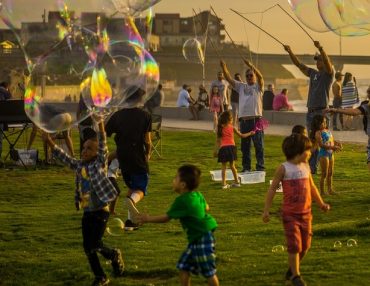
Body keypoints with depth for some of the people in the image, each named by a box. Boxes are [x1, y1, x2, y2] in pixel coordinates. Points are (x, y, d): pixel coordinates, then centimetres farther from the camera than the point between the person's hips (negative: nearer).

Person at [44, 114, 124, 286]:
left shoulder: (100, 163, -7)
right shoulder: (79, 165, 8)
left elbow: (103, 145, -19)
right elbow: (64, 157, 8)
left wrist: (100, 126, -33)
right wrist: (49, 142, -3)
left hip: (101, 211, -6)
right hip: (87, 212, 6)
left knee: (95, 244, -11)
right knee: (88, 247, 4)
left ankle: (114, 255, 20)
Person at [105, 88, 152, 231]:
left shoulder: (118, 115, 4)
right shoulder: (145, 115, -4)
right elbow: (147, 140, -7)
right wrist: (148, 154, 10)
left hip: (123, 158, 4)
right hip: (139, 158, -4)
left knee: (131, 187, 21)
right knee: (140, 189, 2)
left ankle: (131, 220, 16)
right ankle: (132, 200, -35)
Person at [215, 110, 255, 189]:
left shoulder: (220, 128, 4)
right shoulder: (232, 127, 3)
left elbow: (218, 141, 3)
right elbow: (241, 135, 12)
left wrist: (217, 149, 10)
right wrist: (250, 133, 26)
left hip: (223, 148, 0)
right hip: (231, 147, 1)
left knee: (223, 167, 4)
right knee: (232, 166, 15)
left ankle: (224, 184, -1)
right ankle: (236, 182, 21)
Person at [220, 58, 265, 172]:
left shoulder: (258, 86, 4)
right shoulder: (241, 86, 16)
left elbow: (260, 77, -16)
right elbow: (229, 79, 8)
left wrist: (250, 65, -30)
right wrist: (224, 68, -9)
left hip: (256, 119, -5)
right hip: (243, 119, 5)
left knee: (258, 145, -3)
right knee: (245, 146, 9)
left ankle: (260, 167, 1)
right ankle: (246, 167, 17)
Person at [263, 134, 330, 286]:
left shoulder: (306, 167, 7)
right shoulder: (284, 168, -10)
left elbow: (312, 187, 21)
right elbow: (272, 189, -7)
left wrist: (321, 204, 27)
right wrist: (266, 210, -10)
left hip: (306, 212, 6)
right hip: (290, 214, -6)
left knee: (305, 245, 10)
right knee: (294, 245, -5)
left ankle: (293, 268, 31)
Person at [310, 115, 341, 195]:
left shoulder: (328, 131, 10)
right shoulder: (318, 133, -14)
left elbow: (332, 141, 18)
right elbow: (321, 144, -22)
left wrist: (336, 144, -4)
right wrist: (332, 147, -27)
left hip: (330, 153, 8)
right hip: (323, 154, -8)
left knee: (330, 173, 15)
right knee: (324, 174, -3)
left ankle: (330, 189, 25)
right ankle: (322, 191, 5)